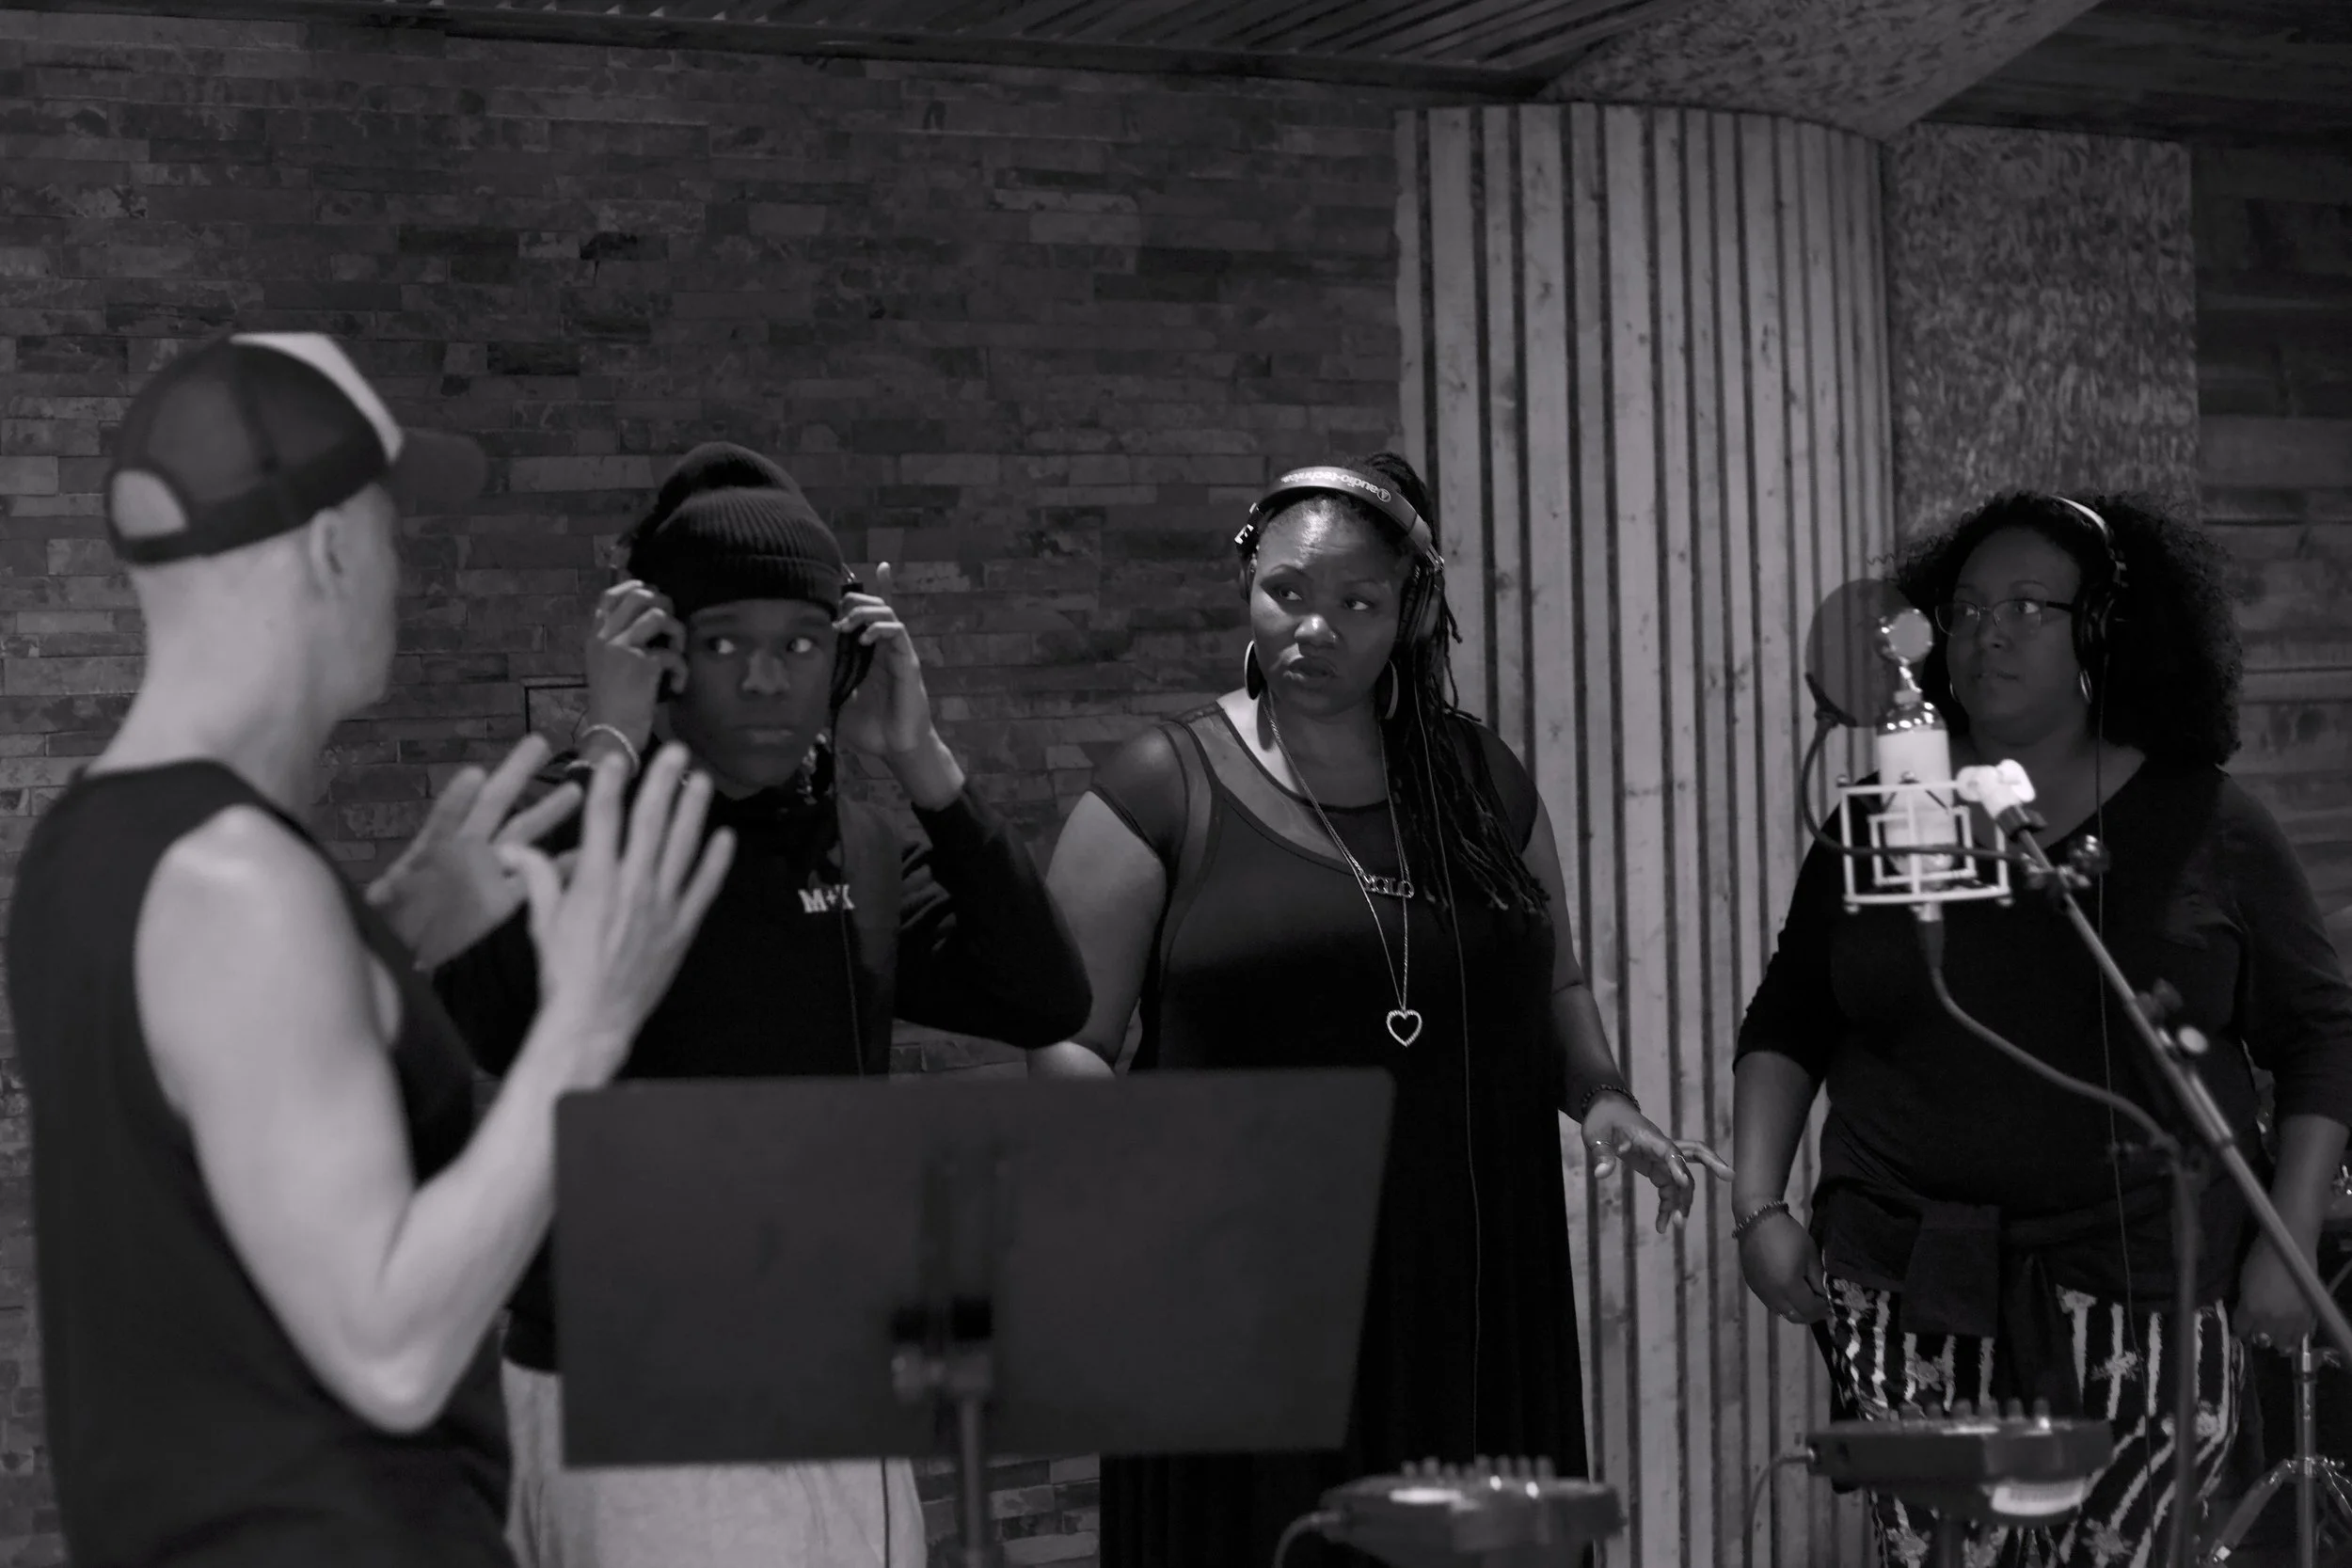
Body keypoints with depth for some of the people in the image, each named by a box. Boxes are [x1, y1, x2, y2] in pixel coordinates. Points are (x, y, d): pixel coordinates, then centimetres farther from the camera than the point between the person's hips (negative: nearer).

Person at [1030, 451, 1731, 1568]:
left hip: (1471, 1300, 4)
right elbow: (1067, 1043, -2)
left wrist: (1603, 1097, 4)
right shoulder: (1164, 791, -1)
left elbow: (1554, 984, 23)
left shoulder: (1480, 780, 11)